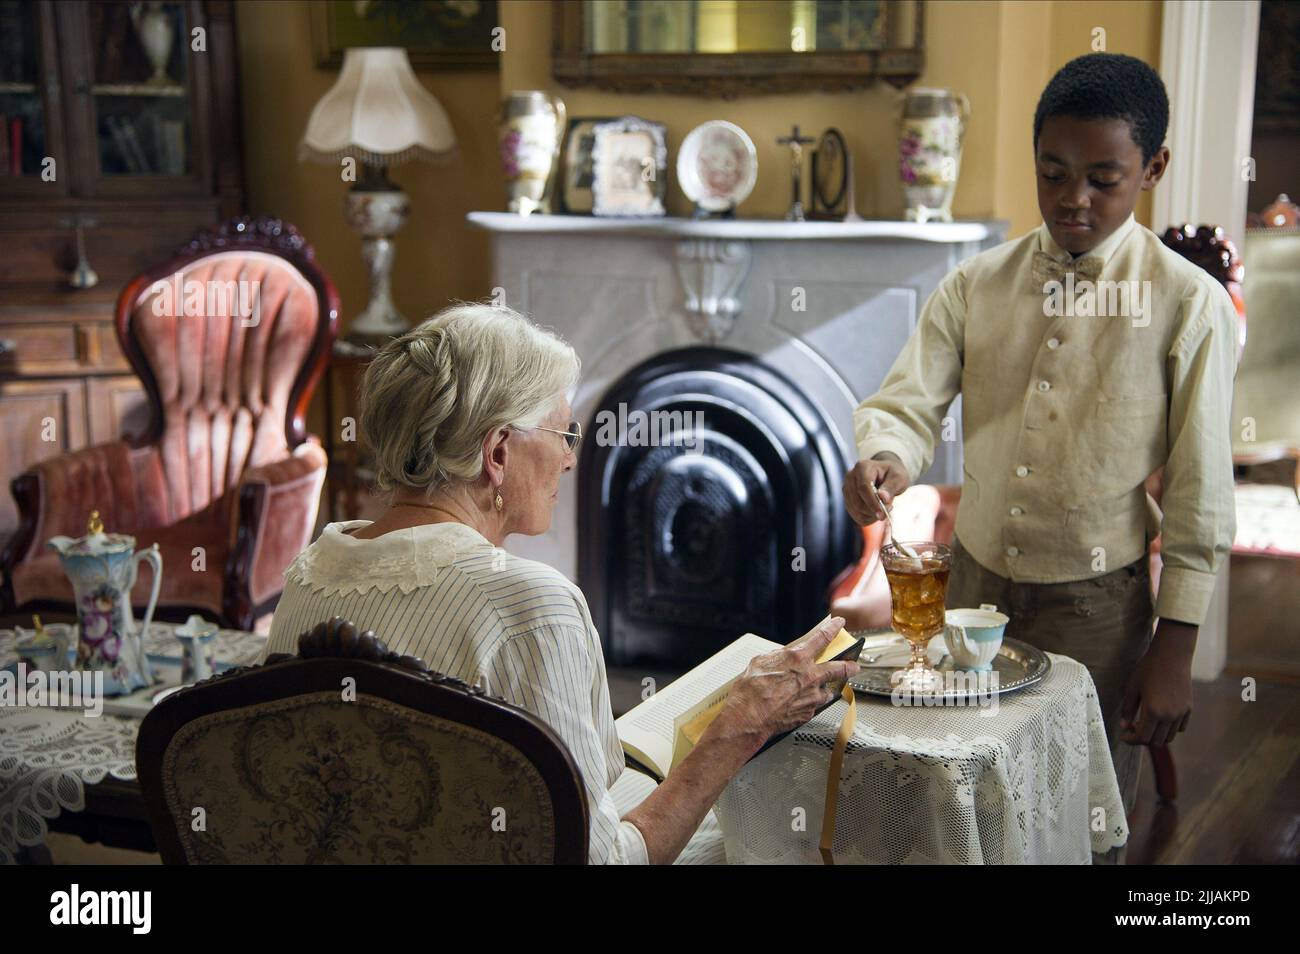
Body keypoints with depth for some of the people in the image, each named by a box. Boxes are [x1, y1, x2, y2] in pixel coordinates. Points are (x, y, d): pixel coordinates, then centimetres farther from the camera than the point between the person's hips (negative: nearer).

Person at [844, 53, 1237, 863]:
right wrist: (886, 457, -30)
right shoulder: (977, 286, 1)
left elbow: (1200, 493, -7)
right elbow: (909, 402, -5)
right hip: (975, 583, 3)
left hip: (1097, 608, -3)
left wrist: (1176, 650, -8)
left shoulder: (1189, 305, -9)